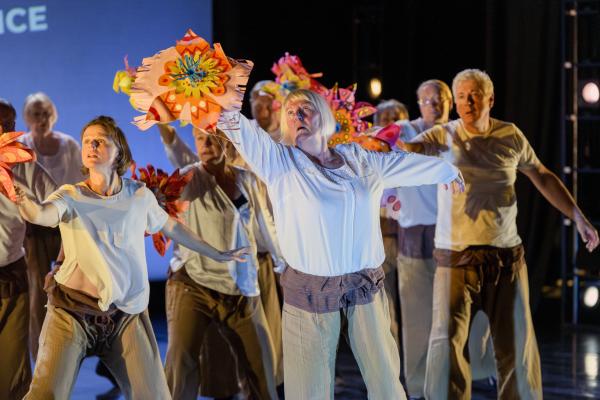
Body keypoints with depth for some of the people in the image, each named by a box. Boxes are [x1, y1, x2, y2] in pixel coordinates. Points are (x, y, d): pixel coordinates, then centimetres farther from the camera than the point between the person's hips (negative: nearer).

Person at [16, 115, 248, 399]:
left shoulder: (140, 195, 2)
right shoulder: (71, 196, -5)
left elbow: (171, 227, 21)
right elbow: (40, 215, -27)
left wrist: (216, 255, 29)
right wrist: (21, 199, -51)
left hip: (127, 314, 2)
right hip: (73, 310, -2)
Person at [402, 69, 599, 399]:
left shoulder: (511, 136, 4)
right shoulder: (443, 136, -3)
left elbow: (542, 177, 16)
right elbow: (407, 148, -19)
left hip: (507, 256, 2)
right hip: (456, 257, -2)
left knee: (517, 343, 7)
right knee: (447, 340, -10)